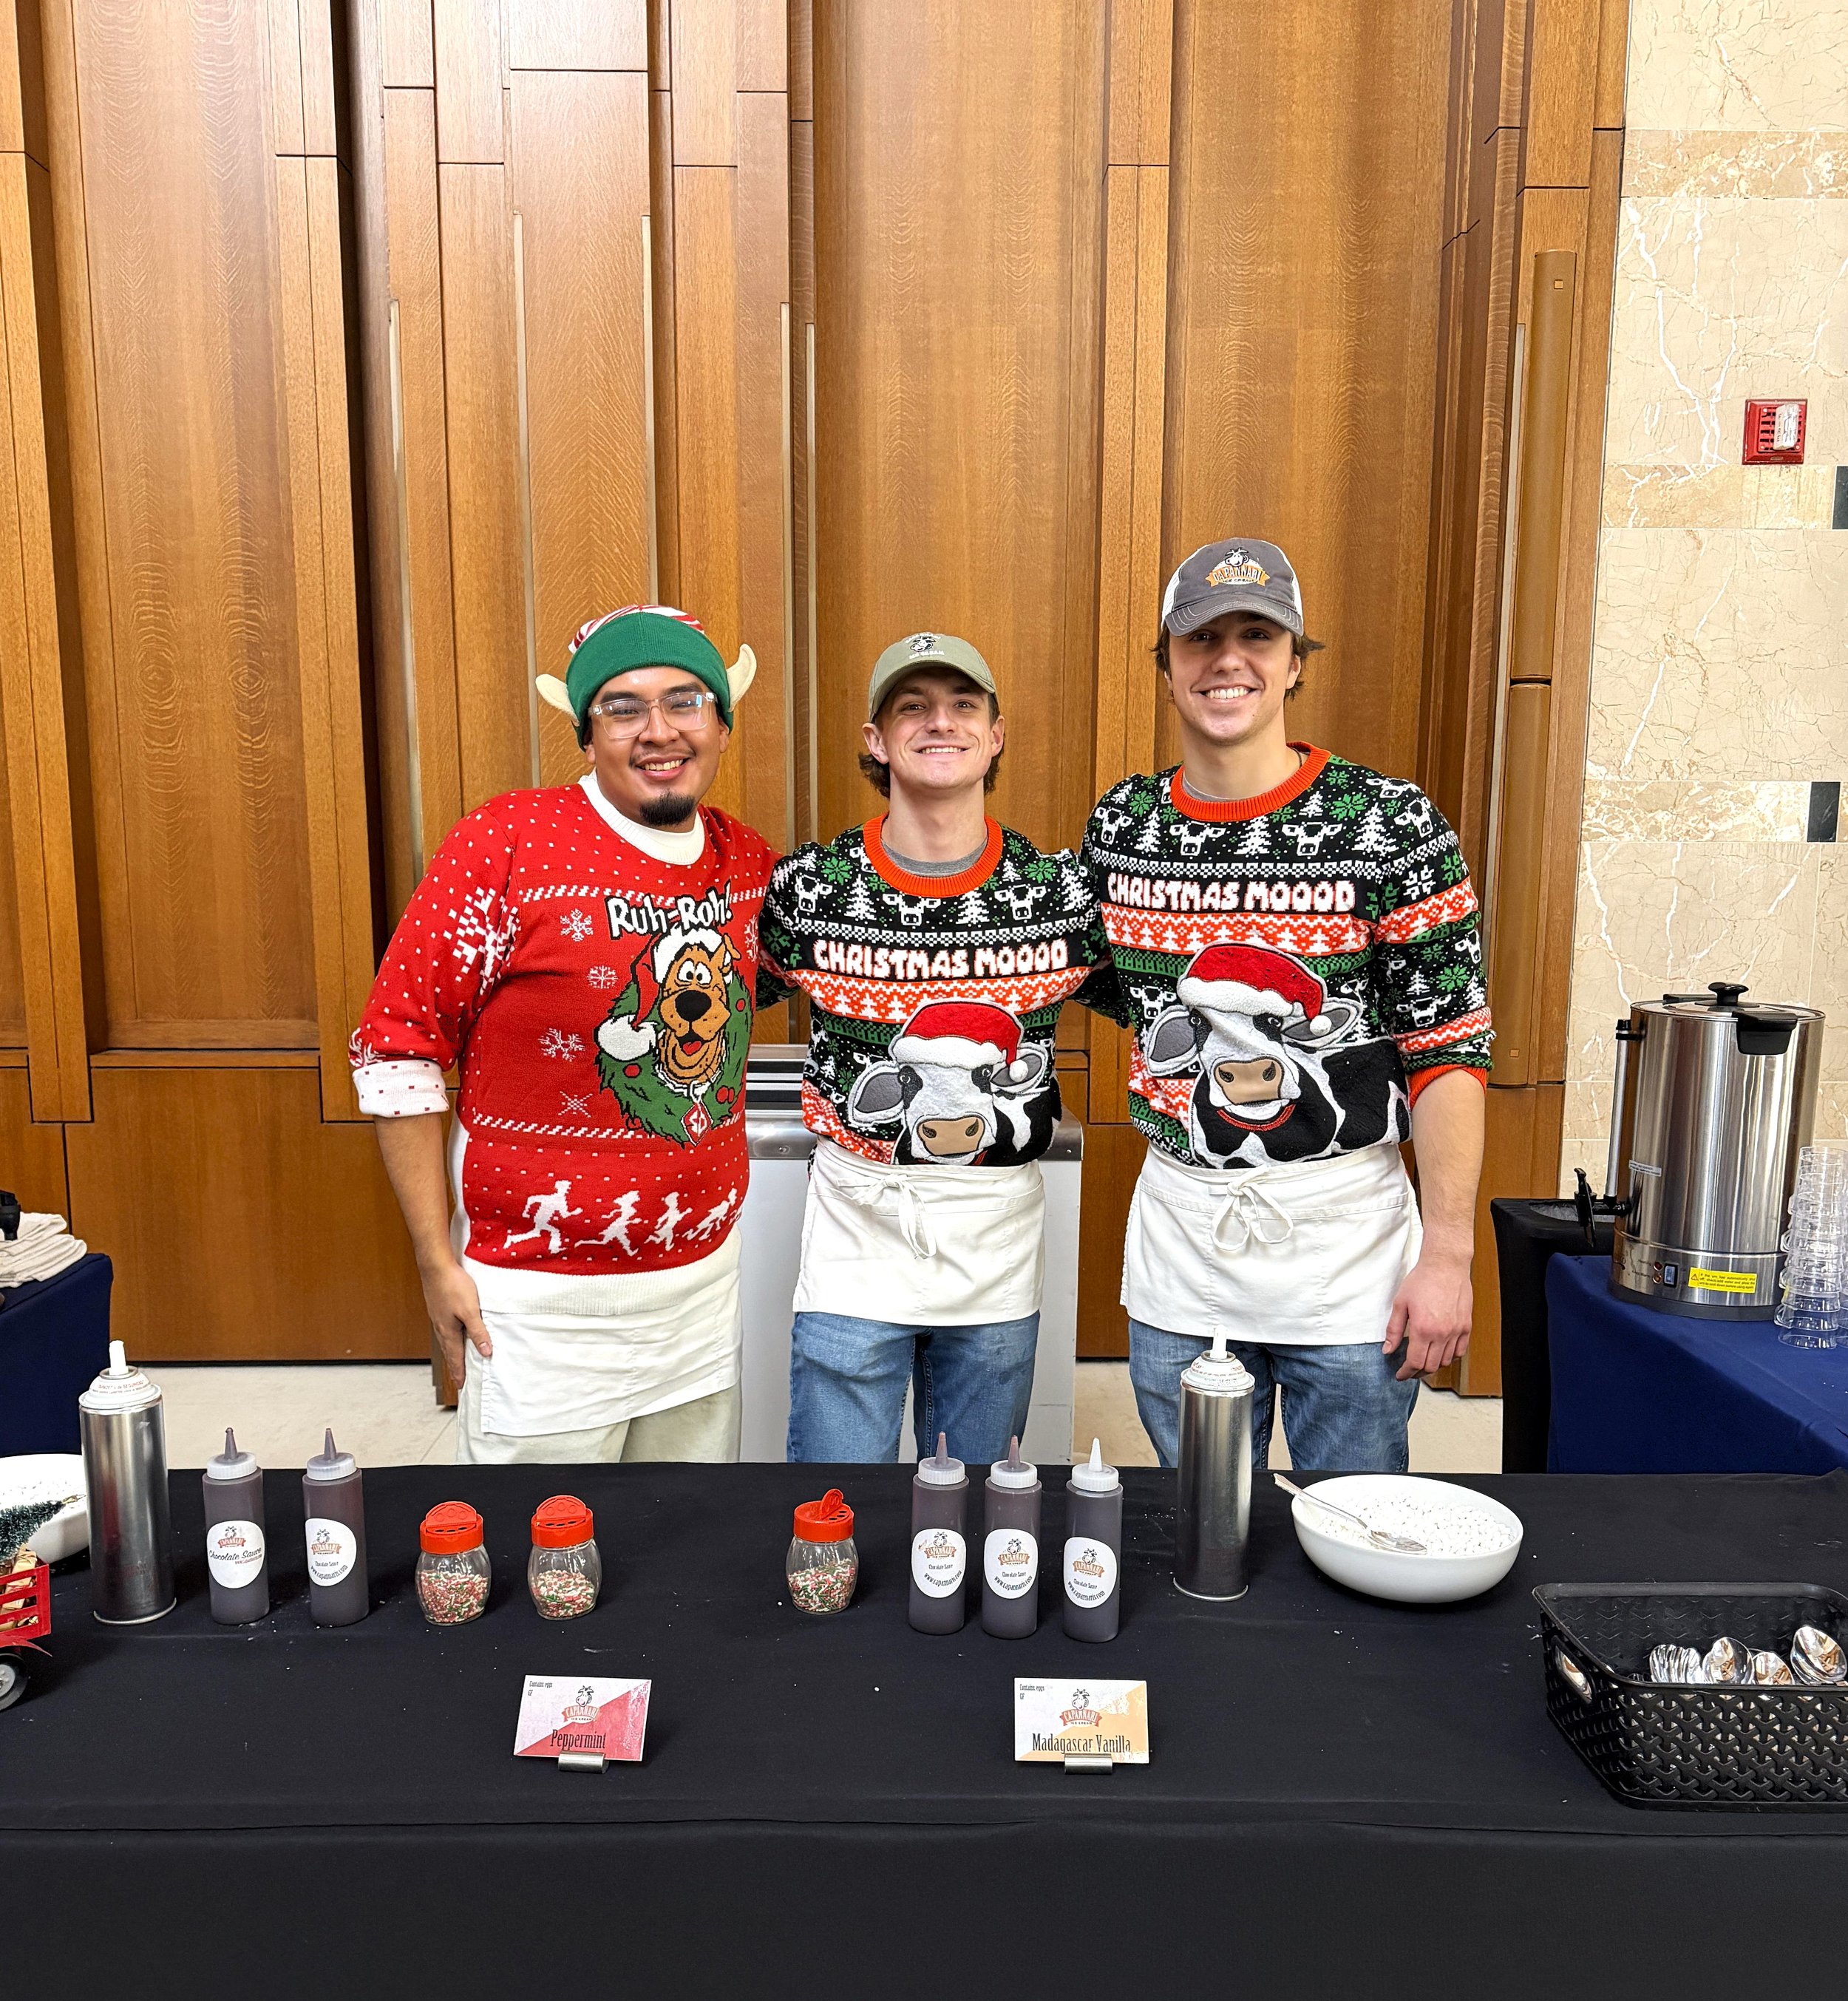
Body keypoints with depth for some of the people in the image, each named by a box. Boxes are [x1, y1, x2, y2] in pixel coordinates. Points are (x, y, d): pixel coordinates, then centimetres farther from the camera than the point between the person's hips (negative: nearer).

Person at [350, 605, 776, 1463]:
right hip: (544, 1296, -5)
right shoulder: (509, 842, -14)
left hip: (704, 1279, 5)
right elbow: (395, 1046, -10)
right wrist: (438, 1262, -10)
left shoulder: (747, 860, 2)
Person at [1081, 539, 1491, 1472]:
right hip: (1176, 1233, 3)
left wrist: (1447, 1254, -12)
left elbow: (1447, 1052, -9)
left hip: (1346, 1232, -3)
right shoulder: (1119, 825, 2)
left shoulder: (1392, 825, -10)